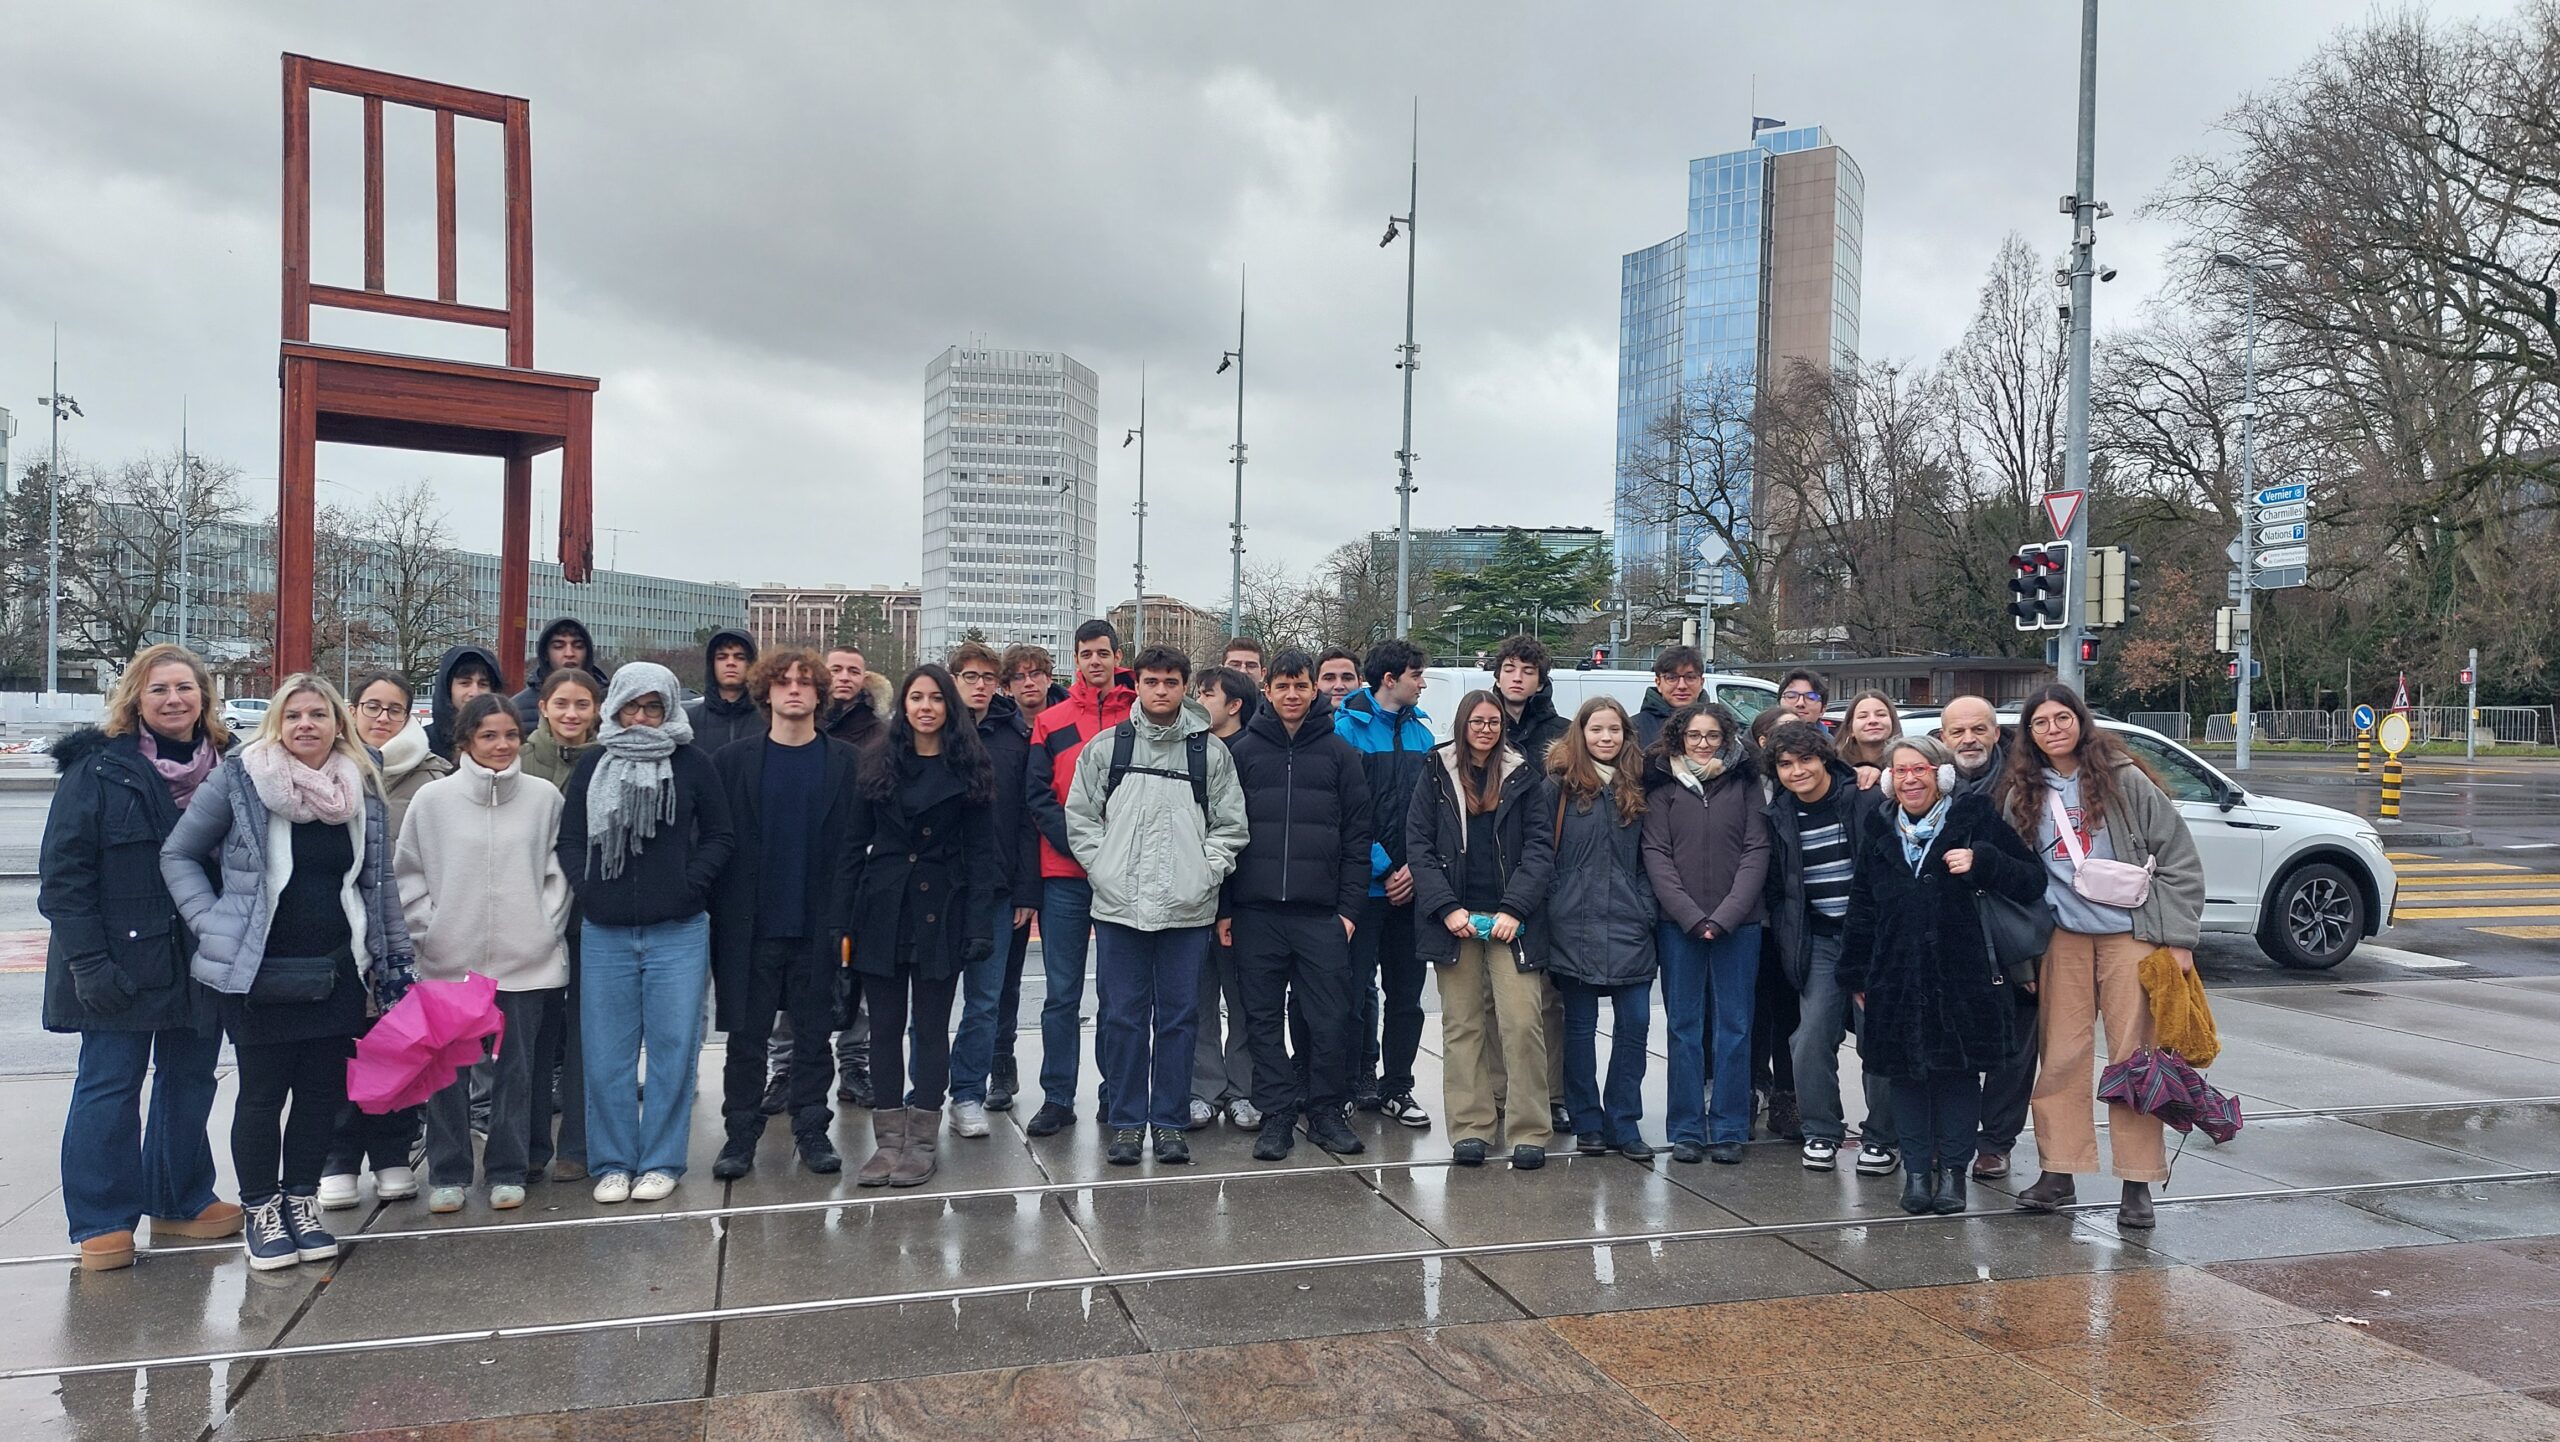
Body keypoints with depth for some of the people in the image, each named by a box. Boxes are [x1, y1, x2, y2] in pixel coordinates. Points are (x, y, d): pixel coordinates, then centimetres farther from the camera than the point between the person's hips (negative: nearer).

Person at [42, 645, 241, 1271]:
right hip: (123, 963, -4)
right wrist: (88, 961, -16)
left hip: (203, 961, 4)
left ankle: (181, 1201, 26)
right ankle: (102, 1222, 13)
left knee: (190, 1081, 13)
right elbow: (63, 872, -10)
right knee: (109, 1088, 2)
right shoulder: (99, 767, -7)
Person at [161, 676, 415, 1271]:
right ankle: (261, 1211, 20)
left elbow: (380, 883, 13)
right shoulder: (238, 779, -4)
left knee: (322, 1089, 9)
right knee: (263, 1093, 5)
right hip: (259, 971, -3)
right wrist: (212, 924, -8)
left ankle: (302, 1200, 24)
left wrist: (397, 960, 11)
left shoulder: (362, 791, 6)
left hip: (336, 971, 3)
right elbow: (177, 853, 2)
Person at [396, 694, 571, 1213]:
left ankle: (509, 1170, 20)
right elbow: (407, 872, 5)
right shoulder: (434, 799, -1)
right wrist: (427, 928, -1)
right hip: (449, 961, 0)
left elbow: (559, 868, 5)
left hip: (527, 959, 0)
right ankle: (448, 1172, 19)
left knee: (517, 1066, 7)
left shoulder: (544, 796, 0)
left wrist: (547, 925, -3)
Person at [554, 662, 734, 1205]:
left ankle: (661, 1162, 15)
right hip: (604, 934, 2)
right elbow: (570, 840, 11)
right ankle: (612, 1163, 18)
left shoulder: (693, 764, 3)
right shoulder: (593, 766, 9)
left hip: (678, 933, -2)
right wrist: (588, 888, -3)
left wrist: (689, 885, -6)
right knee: (607, 1054, 6)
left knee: (672, 1049, 3)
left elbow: (720, 837, 5)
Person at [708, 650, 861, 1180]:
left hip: (817, 926, 0)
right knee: (746, 1035, 7)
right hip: (751, 926, 0)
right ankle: (740, 1133, 18)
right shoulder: (733, 761, 4)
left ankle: (811, 1129, 20)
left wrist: (847, 918, -6)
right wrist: (720, 914, -5)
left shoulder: (846, 764, 3)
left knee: (813, 1032, 9)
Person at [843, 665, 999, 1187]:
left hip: (942, 912, -2)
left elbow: (981, 851, -1)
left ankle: (921, 1143, 13)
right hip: (882, 910, 2)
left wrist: (980, 923, -10)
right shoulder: (877, 764, 6)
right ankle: (888, 1140, 14)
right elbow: (855, 844, 5)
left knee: (931, 1027, 5)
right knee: (885, 1027, 6)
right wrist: (843, 918, -2)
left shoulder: (969, 769, 1)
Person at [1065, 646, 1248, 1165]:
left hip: (1187, 909, 0)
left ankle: (1170, 1122, 17)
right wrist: (1102, 868, -4)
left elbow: (1230, 825, 5)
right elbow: (1080, 816, 6)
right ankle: (1126, 1122, 16)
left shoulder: (1211, 751, 5)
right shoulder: (1106, 746, 5)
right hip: (1119, 907, 0)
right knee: (1124, 1017, 5)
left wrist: (1205, 873, -6)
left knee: (1178, 1019, 6)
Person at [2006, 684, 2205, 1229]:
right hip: (2063, 938, 3)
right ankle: (2058, 1172, 12)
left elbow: (2178, 858, -2)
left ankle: (2137, 1184, 6)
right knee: (2061, 1057, 4)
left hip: (2130, 933, -3)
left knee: (2134, 1055, -1)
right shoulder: (2025, 794, 7)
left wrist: (2178, 938, -7)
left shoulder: (2124, 780, -3)